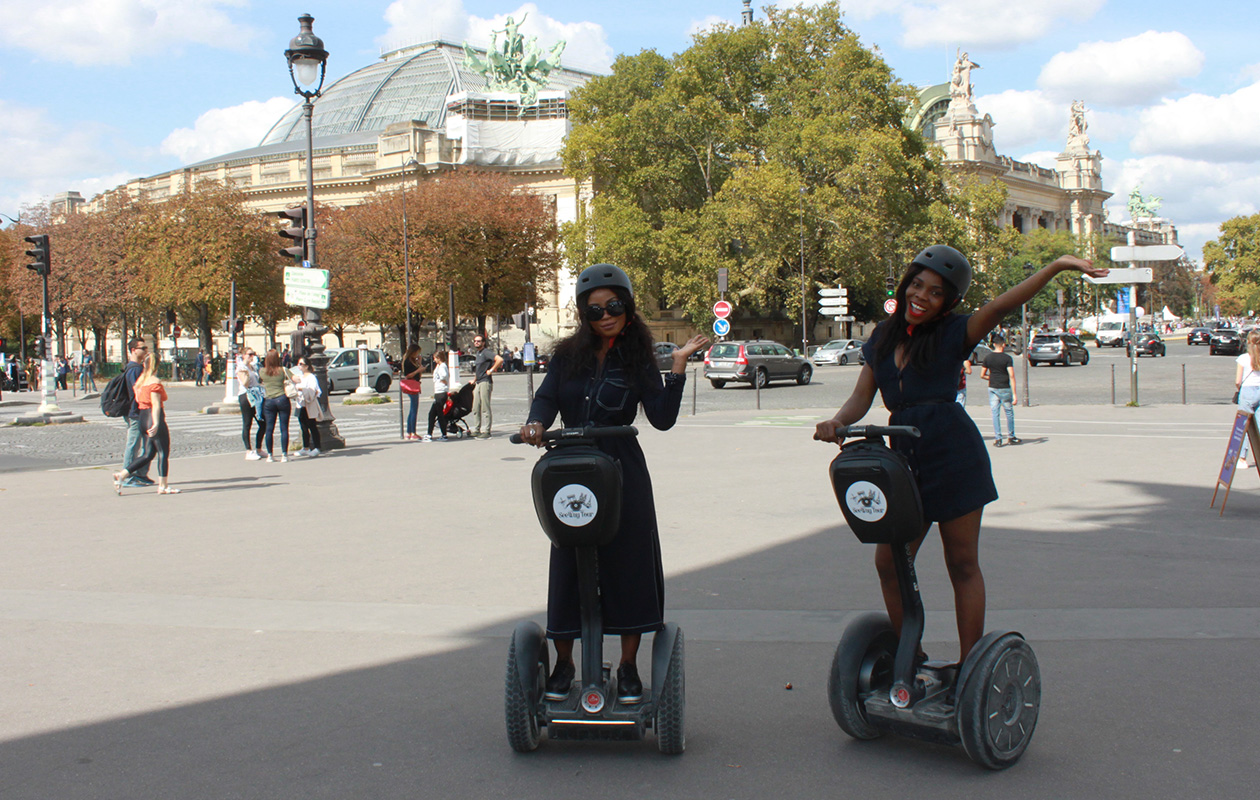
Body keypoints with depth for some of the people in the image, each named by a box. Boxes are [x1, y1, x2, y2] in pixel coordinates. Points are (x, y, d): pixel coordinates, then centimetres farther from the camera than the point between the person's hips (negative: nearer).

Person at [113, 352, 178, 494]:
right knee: (163, 452, 1)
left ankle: (121, 475, 6)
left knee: (149, 454, 13)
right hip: (153, 418, -9)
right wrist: (156, 424, -23)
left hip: (143, 417, 9)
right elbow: (156, 404, -19)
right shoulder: (155, 381, -13)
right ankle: (163, 486, 4)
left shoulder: (141, 380, 13)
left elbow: (138, 400, 17)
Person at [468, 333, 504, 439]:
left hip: (485, 382, -10)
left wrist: (491, 370, -17)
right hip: (478, 383, 10)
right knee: (476, 409, 11)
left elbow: (500, 359, -25)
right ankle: (477, 430, 19)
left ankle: (487, 432, -4)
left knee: (485, 409, -7)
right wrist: (474, 380, 27)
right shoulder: (478, 353, 18)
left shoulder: (486, 352, -11)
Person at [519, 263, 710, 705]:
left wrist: (677, 367, -15)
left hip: (623, 473, -2)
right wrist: (536, 423, -22)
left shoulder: (638, 360, 1)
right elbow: (546, 398, -1)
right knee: (567, 565, 4)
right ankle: (563, 663, 20)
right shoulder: (568, 355, 7)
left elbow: (662, 418, -8)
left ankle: (628, 668, 15)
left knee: (629, 566, 1)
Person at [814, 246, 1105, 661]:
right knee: (889, 563, 4)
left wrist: (1057, 266, -26)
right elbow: (862, 396, 8)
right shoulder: (883, 338, 12)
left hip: (953, 455, -4)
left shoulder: (953, 333, -1)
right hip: (903, 457, 5)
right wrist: (835, 422, -13)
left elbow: (1000, 306, -15)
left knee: (963, 565, 3)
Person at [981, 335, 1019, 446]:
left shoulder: (988, 358, 1)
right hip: (1004, 388, -3)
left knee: (995, 413, 5)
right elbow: (1011, 376, -14)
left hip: (992, 388, 3)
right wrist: (1014, 394, -15)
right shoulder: (1007, 358, -9)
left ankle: (997, 438, 3)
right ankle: (1011, 437, 20)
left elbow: (982, 375, 3)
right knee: (1009, 412, 11)